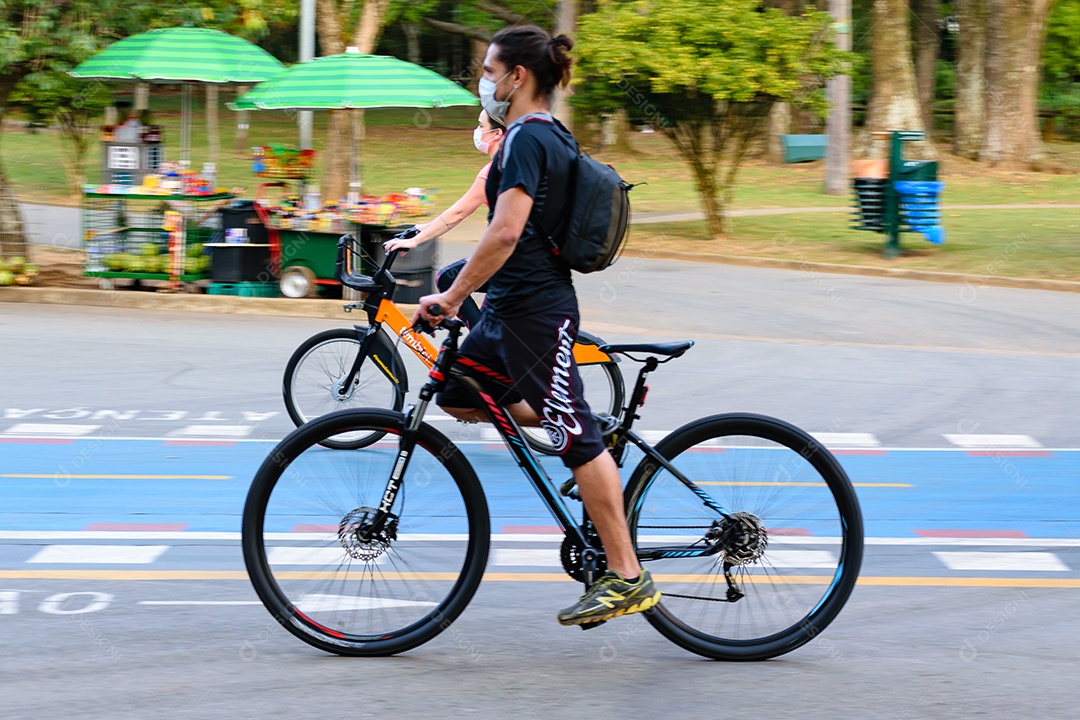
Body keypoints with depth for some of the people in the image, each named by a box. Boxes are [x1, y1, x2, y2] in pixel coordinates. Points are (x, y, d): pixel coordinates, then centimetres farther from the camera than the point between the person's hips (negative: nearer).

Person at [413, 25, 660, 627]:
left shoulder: (526, 138, -16)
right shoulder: (552, 135, 14)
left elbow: (506, 232, -26)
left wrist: (451, 297, -21)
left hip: (534, 311, -10)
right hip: (512, 308, 10)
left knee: (577, 438, -7)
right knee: (457, 398, 18)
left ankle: (627, 577, -3)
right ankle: (593, 443, 17)